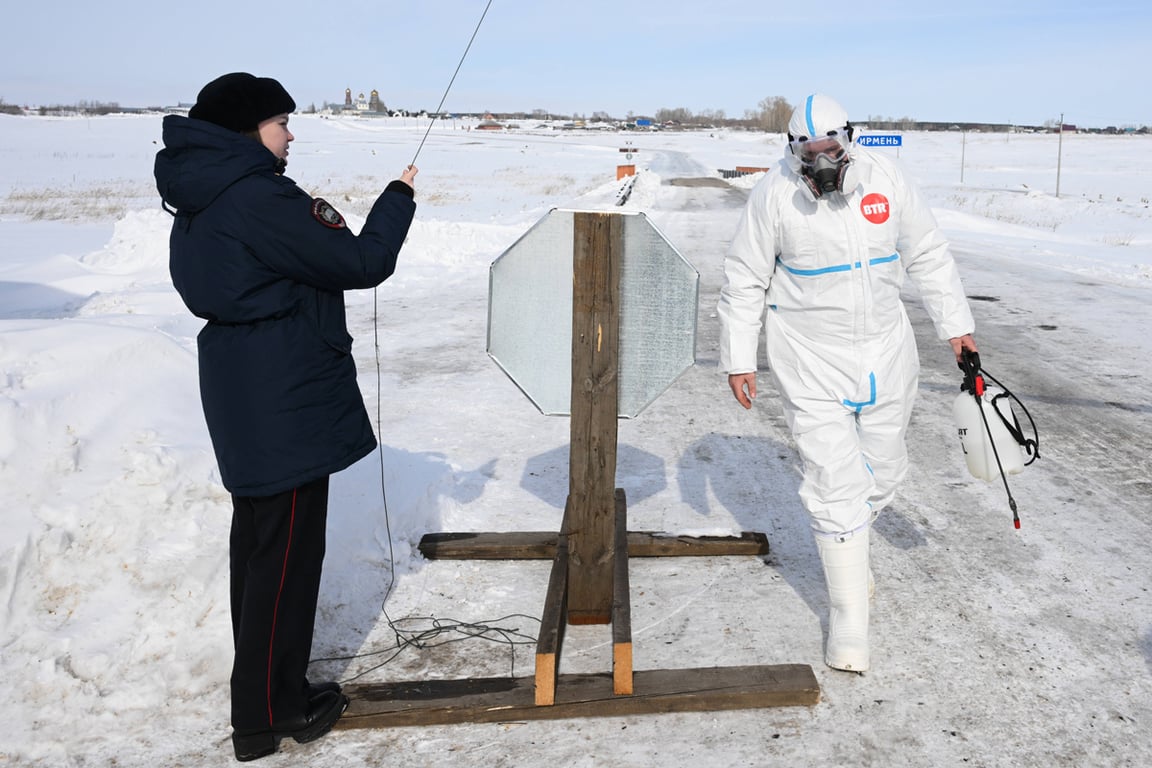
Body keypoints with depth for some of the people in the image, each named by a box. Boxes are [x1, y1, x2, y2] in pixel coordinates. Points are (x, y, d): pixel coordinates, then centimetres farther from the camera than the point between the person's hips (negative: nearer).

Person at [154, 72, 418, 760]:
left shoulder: (200, 200, 11)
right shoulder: (258, 198, -20)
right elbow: (361, 263, -17)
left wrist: (323, 224, 4)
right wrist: (400, 197, -3)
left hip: (243, 395, 10)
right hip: (287, 403, -10)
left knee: (258, 536, 18)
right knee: (287, 551, 1)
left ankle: (262, 683, 34)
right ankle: (269, 712, 14)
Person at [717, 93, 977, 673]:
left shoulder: (885, 178, -3)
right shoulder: (774, 194, -11)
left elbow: (927, 255, 8)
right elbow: (744, 281, -3)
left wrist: (955, 324, 7)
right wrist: (738, 358, -4)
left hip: (885, 352, 4)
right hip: (810, 361, -4)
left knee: (882, 471, 14)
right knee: (835, 482, -6)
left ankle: (847, 544, 46)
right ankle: (848, 618, 8)